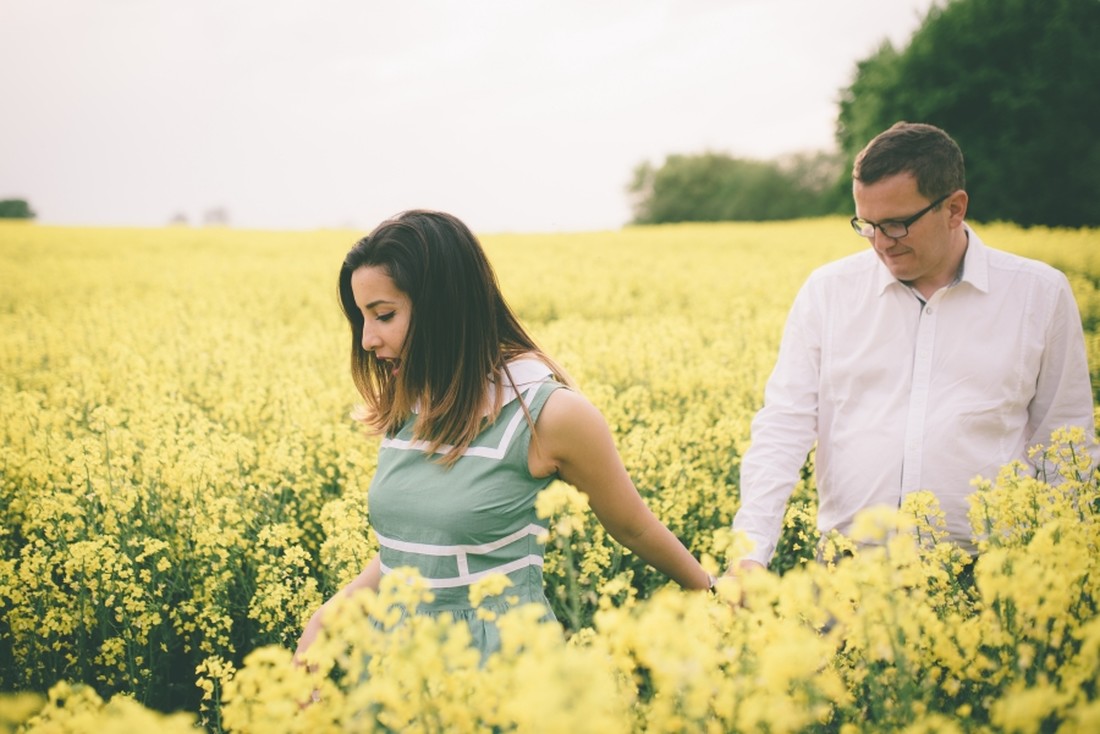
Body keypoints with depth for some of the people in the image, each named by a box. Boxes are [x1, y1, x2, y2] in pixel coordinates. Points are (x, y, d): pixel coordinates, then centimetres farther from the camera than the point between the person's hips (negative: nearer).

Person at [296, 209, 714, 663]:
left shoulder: (551, 413, -15)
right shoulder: (401, 410, 3)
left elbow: (634, 529, 1)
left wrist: (709, 591, 14)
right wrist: (328, 617, -1)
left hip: (500, 657, -4)